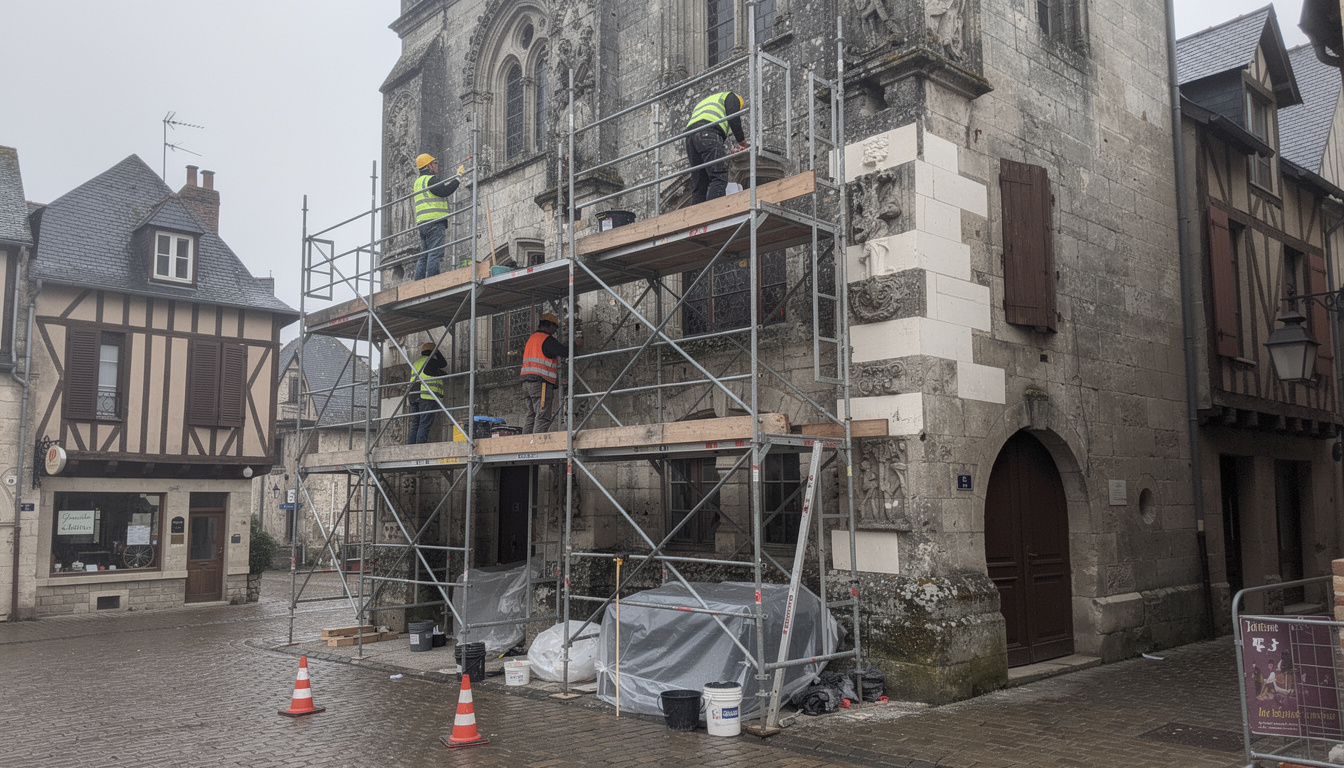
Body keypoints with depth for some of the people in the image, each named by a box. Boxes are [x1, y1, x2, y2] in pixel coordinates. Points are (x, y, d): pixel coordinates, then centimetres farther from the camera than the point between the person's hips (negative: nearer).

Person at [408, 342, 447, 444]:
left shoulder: (415, 364, 23)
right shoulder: (432, 362, 1)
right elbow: (444, 365, 17)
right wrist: (437, 352, 27)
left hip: (413, 397, 7)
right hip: (427, 397, -7)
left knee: (415, 425, 8)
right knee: (424, 425, -11)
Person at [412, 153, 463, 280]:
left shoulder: (418, 181, 25)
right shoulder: (431, 179, -5)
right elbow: (444, 191, -18)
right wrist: (458, 178, -9)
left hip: (421, 222, 9)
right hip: (434, 220, -9)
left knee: (424, 256, 8)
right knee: (434, 254, -12)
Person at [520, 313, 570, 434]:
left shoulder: (531, 337, 19)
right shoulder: (547, 339, -7)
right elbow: (565, 352, -11)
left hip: (527, 382, 9)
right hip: (541, 382, -9)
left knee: (531, 416, 10)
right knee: (543, 417, -10)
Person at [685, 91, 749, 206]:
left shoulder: (704, 100, 43)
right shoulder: (730, 96, 24)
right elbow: (733, 118, 3)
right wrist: (741, 140, 8)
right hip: (709, 134, -7)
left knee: (699, 186, 3)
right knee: (719, 177, -17)